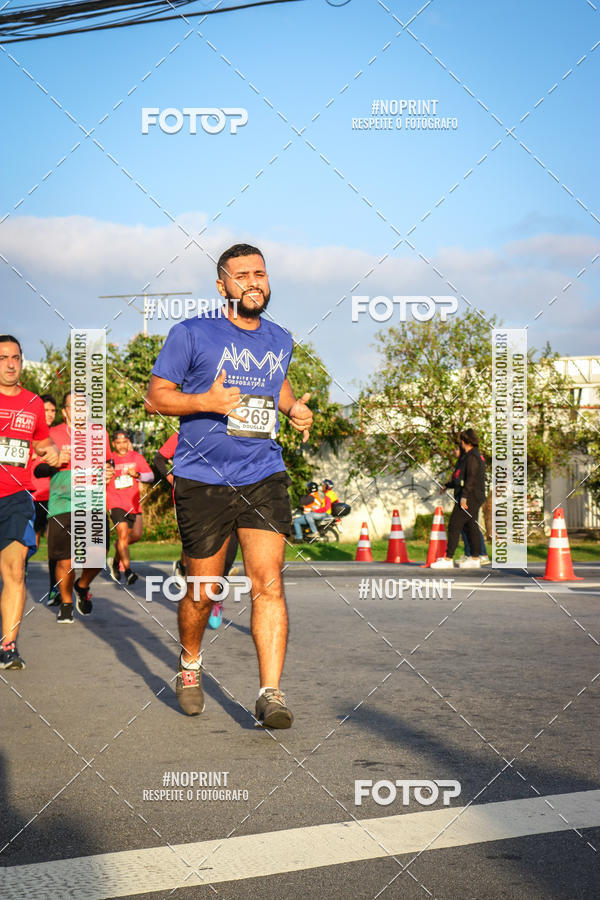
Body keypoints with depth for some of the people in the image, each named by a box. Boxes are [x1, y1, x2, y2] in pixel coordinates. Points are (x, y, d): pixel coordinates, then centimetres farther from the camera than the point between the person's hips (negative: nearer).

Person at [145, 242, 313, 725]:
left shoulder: (280, 340, 13)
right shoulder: (191, 334, -1)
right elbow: (156, 396, 0)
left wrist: (294, 407, 12)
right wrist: (205, 401, -17)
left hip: (264, 476, 3)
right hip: (203, 479, -2)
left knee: (268, 582, -11)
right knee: (202, 591, 7)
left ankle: (271, 694, -9)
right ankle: (190, 664, 35)